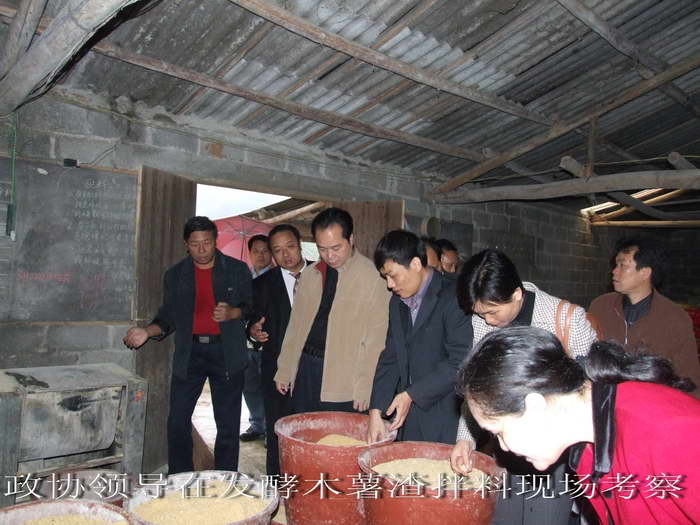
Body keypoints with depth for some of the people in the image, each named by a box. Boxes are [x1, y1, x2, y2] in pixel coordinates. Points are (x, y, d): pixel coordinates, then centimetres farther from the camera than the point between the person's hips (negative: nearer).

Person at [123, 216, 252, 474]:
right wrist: (148, 332, -8)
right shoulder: (175, 275, 9)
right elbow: (168, 317, 11)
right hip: (189, 353, 2)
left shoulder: (237, 269, 2)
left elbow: (252, 306, 5)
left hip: (226, 353, -2)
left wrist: (231, 313, -15)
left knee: (228, 424, 4)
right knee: (178, 421, 2)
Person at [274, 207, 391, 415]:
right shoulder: (309, 275, 9)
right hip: (305, 369, 5)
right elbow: (296, 324, 14)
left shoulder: (372, 277, -10)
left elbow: (376, 337, -10)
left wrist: (364, 388, -11)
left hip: (343, 381, -5)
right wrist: (284, 370, 13)